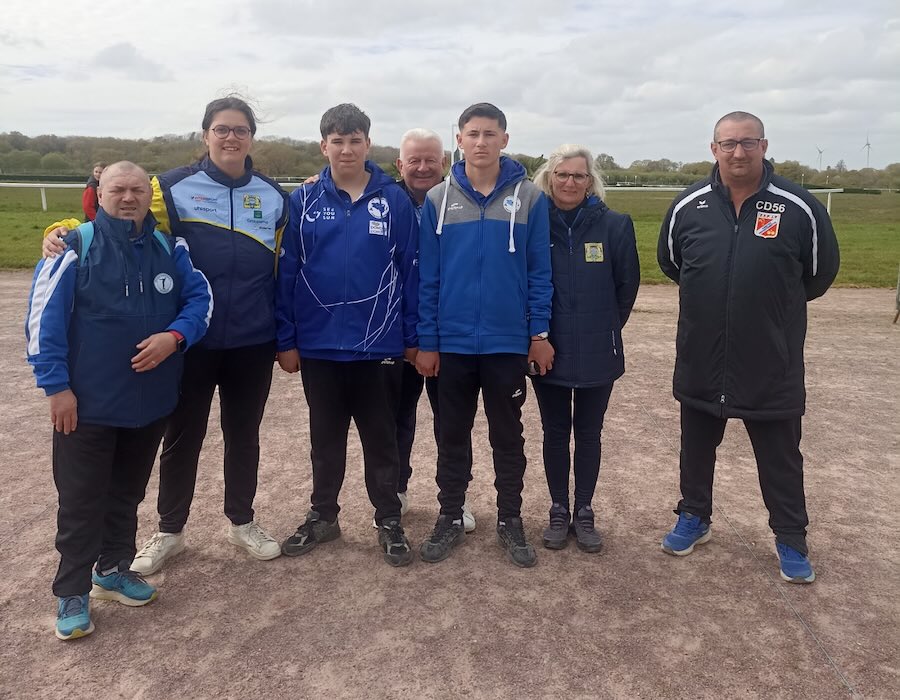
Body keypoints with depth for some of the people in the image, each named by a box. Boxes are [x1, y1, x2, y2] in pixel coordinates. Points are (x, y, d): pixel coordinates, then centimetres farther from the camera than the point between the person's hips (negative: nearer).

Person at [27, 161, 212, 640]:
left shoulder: (170, 248, 3)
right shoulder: (75, 247, -8)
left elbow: (200, 299, 2)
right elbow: (44, 319, -10)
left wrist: (174, 336, -17)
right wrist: (55, 385, -14)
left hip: (151, 401, 4)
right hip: (86, 403, -4)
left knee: (127, 492, 18)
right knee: (81, 500, 4)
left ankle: (114, 568, 36)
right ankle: (72, 592, 19)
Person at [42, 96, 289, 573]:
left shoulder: (274, 197, 5)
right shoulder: (174, 188, -4)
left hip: (253, 343, 2)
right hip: (191, 341, -2)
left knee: (244, 435, 15)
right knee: (182, 437, 11)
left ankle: (242, 523, 33)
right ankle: (169, 532, 30)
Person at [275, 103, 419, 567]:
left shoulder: (394, 200, -1)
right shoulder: (303, 201, 0)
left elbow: (410, 271, 0)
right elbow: (286, 273, 0)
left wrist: (413, 337, -1)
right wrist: (285, 339, -2)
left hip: (379, 343, -1)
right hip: (319, 344, 1)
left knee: (381, 438, 11)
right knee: (325, 437, 16)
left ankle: (389, 521, 26)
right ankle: (322, 516, 32)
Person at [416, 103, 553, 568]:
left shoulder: (529, 198, -1)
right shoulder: (438, 200, 0)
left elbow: (539, 271, 0)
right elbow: (427, 276, 0)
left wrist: (540, 333, -3)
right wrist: (425, 341, -3)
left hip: (508, 341, 0)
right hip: (452, 342, 1)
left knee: (508, 436, 12)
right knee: (452, 435, 13)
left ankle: (510, 521, 27)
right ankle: (450, 518, 28)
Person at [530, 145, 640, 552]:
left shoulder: (613, 225, -5)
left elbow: (628, 283, 3)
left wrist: (607, 326, 6)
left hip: (597, 352, 0)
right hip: (548, 350, 0)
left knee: (589, 435, 12)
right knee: (555, 434, 12)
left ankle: (584, 513, 27)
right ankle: (559, 512, 27)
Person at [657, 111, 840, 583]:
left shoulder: (799, 207, -10)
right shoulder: (688, 206, -4)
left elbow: (820, 272, 5)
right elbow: (669, 262, 13)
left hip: (772, 366, -2)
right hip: (700, 362, 2)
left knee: (780, 458, 11)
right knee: (696, 448, 17)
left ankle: (791, 540, 29)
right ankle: (694, 518, 37)